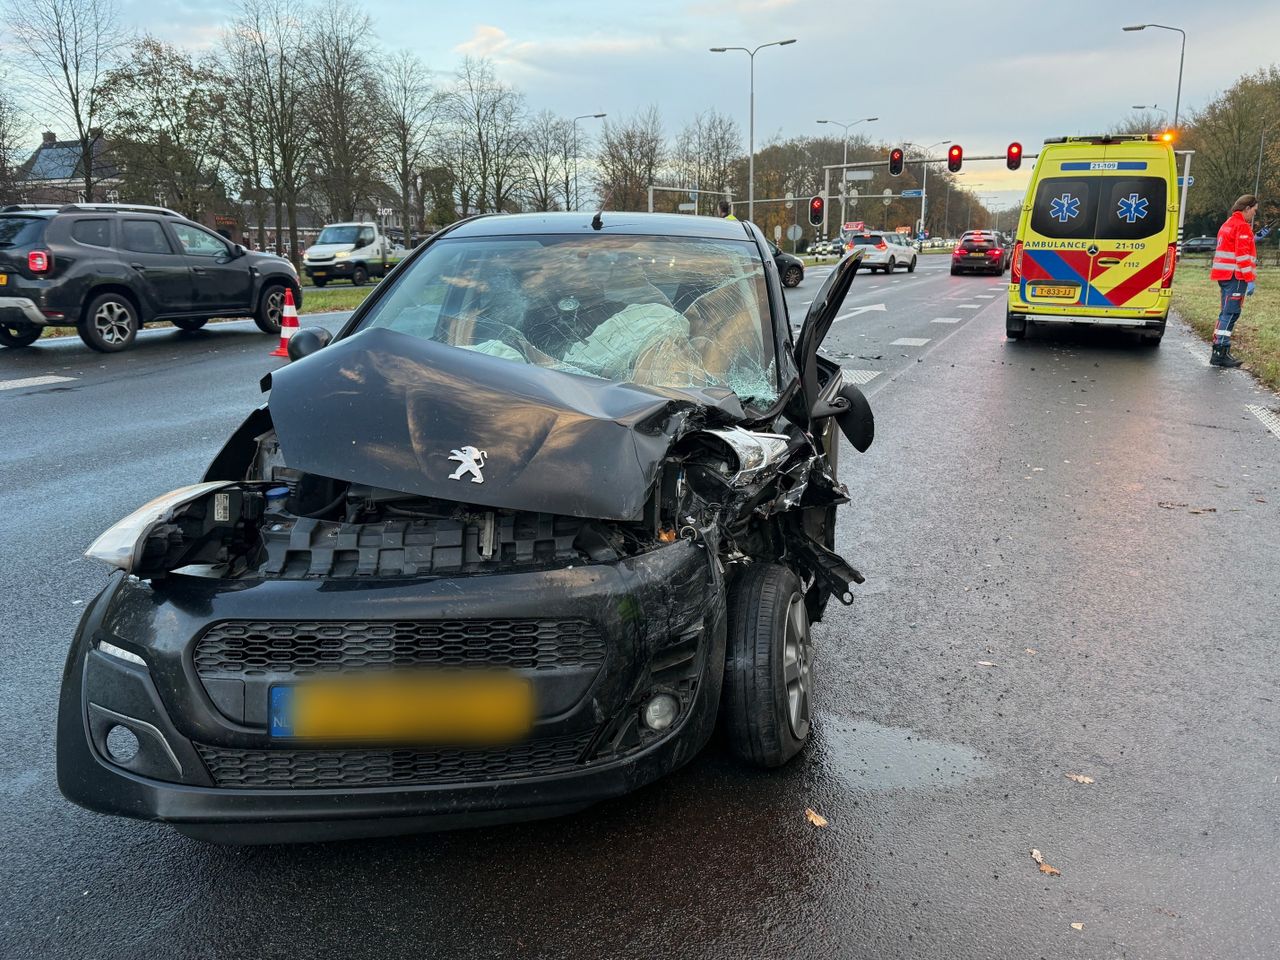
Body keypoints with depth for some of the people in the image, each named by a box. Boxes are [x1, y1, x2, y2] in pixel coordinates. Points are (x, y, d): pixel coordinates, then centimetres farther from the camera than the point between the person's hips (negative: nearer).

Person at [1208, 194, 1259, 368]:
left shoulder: (1228, 224, 20)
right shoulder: (1242, 226, -10)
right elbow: (1243, 255, -17)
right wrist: (1250, 280, -17)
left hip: (1224, 275, 10)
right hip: (1236, 276, -10)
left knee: (1227, 313, 12)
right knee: (1231, 313, -10)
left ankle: (1221, 351, 14)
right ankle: (1220, 353, -13)